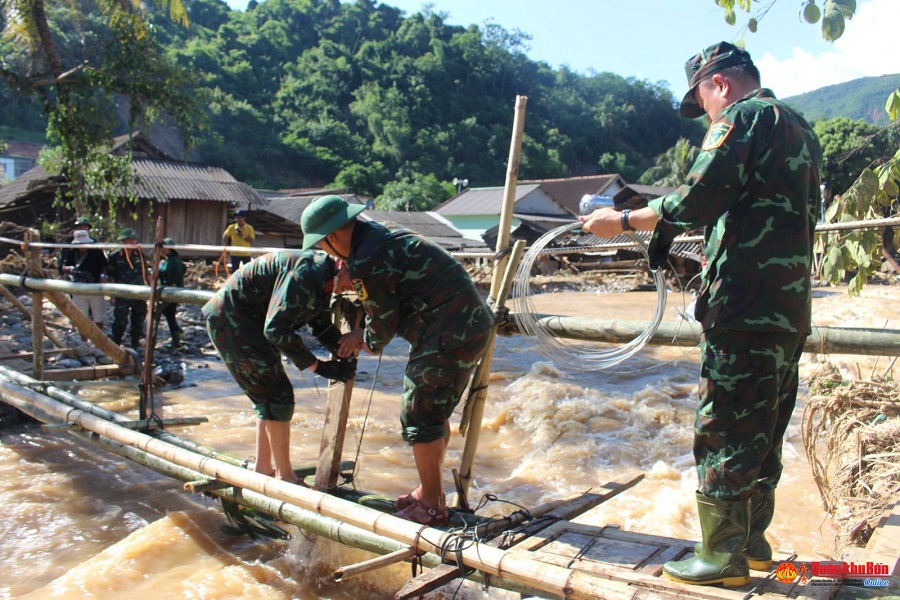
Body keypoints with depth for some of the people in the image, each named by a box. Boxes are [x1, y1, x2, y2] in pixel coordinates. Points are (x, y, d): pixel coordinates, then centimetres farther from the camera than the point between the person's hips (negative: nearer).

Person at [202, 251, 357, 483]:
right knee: (278, 396, -9)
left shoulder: (322, 281, 5)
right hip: (230, 320, -11)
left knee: (268, 397, 15)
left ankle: (263, 468, 24)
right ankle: (285, 477, 2)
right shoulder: (306, 273, -27)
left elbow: (322, 325, 11)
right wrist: (317, 366, -25)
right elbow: (276, 329, -29)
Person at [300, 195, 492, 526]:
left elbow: (383, 325, -8)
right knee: (434, 413, 19)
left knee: (420, 416, -1)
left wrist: (364, 340, 12)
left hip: (449, 334, -11)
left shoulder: (369, 262, -18)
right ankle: (430, 492, 32)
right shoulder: (381, 235, 14)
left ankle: (431, 505, 11)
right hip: (470, 323, 11)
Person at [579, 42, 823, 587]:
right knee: (765, 429, 16)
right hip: (790, 310, 10)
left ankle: (723, 557, 6)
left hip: (745, 307, -9)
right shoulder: (801, 129, 20)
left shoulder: (742, 117, -8)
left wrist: (622, 221, -8)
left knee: (723, 429, -2)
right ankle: (754, 539, 27)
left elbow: (695, 202, -19)